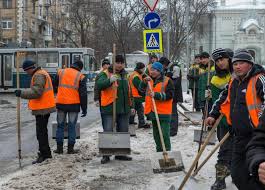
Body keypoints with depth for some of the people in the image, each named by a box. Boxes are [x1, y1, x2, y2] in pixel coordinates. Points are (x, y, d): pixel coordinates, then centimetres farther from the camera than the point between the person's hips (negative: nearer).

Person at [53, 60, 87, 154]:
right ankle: (70, 148, 7)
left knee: (60, 125, 12)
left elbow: (54, 85, 16)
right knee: (72, 126, 6)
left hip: (61, 103, 2)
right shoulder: (80, 76, -3)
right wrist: (84, 108, 1)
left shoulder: (60, 72, 5)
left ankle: (59, 147, 12)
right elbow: (83, 94, -3)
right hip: (74, 104, -2)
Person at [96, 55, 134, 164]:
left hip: (124, 109, 6)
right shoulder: (106, 74, -4)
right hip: (109, 109, -6)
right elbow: (99, 85, -22)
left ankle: (120, 153, 22)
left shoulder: (125, 75, 16)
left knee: (123, 132, 11)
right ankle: (106, 155, 2)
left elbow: (129, 92, 23)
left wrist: (131, 106, 18)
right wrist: (110, 81, -39)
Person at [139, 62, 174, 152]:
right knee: (156, 134, 14)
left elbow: (169, 95, -15)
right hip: (153, 112, 7)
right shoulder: (150, 80, 13)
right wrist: (144, 82, -10)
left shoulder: (167, 81, -6)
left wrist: (156, 95, -23)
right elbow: (142, 89, 9)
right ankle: (159, 151, 25)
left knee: (165, 134, -10)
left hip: (164, 112, -7)